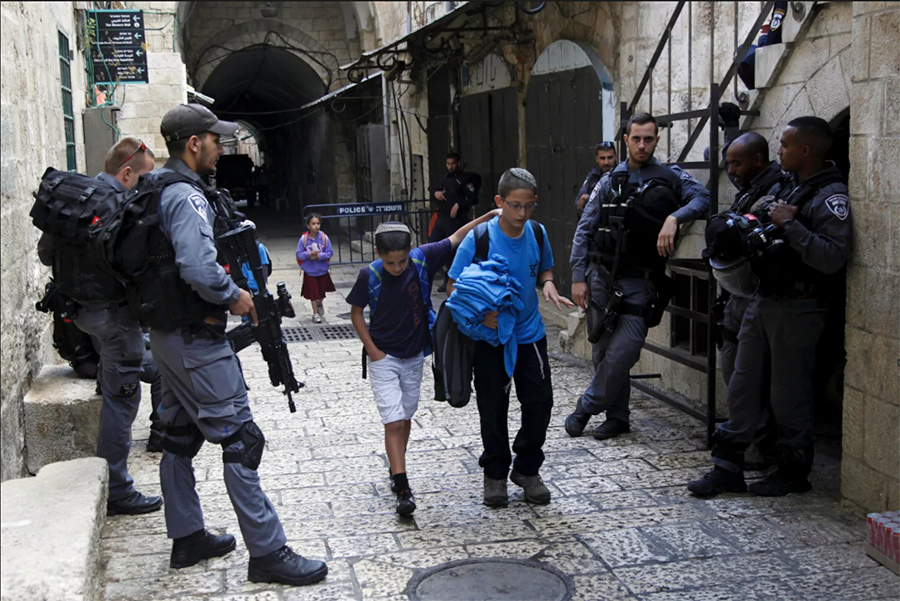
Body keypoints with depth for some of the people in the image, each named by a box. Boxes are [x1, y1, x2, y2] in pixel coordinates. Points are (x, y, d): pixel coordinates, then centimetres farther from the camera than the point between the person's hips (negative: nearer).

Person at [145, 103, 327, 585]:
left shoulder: (156, 189, 12)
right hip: (197, 340, -11)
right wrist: (235, 297, -16)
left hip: (167, 332, 11)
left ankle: (187, 538, 30)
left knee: (180, 437, 17)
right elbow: (199, 267, -33)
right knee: (240, 440, -6)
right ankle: (267, 553, -1)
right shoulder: (186, 196, -19)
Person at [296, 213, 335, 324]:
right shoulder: (303, 239, -13)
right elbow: (299, 254, -9)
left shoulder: (324, 238, -12)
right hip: (309, 271, -2)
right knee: (313, 292, 6)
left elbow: (330, 252, -9)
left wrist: (319, 256, -22)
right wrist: (309, 254, -26)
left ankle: (320, 304, 50)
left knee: (322, 290, 18)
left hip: (322, 270, 2)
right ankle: (315, 313, 19)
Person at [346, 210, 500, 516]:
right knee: (393, 422, -9)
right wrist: (372, 350, -8)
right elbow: (356, 312, -3)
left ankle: (396, 469, 36)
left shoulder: (422, 259, -13)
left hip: (414, 355, 3)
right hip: (384, 358, -3)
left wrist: (490, 216, -11)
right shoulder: (369, 275, -16)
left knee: (405, 417, 17)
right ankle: (402, 488, -10)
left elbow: (456, 238, -4)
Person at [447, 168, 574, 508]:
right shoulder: (478, 239, -15)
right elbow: (454, 285, -11)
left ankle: (527, 469, 26)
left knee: (540, 402, 6)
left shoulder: (537, 233, -2)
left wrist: (548, 284, -7)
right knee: (493, 408, 7)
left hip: (530, 334, 4)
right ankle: (495, 473, 26)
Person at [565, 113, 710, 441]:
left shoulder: (672, 178, 4)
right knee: (604, 351, 6)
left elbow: (702, 198, -10)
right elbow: (584, 231, 8)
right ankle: (617, 417, 23)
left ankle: (586, 408, 7)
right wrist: (578, 277, 1)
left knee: (623, 350, -13)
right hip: (602, 278, 2)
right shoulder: (609, 182, 9)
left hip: (640, 281, -2)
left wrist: (674, 217, -26)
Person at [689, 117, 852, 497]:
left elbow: (832, 258, -25)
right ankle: (728, 468, 16)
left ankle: (794, 472, 19)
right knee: (742, 384, 9)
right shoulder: (790, 187, 14)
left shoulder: (832, 196, -14)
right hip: (763, 300, 9)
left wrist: (790, 225, -24)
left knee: (789, 392, 2)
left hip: (797, 308, -9)